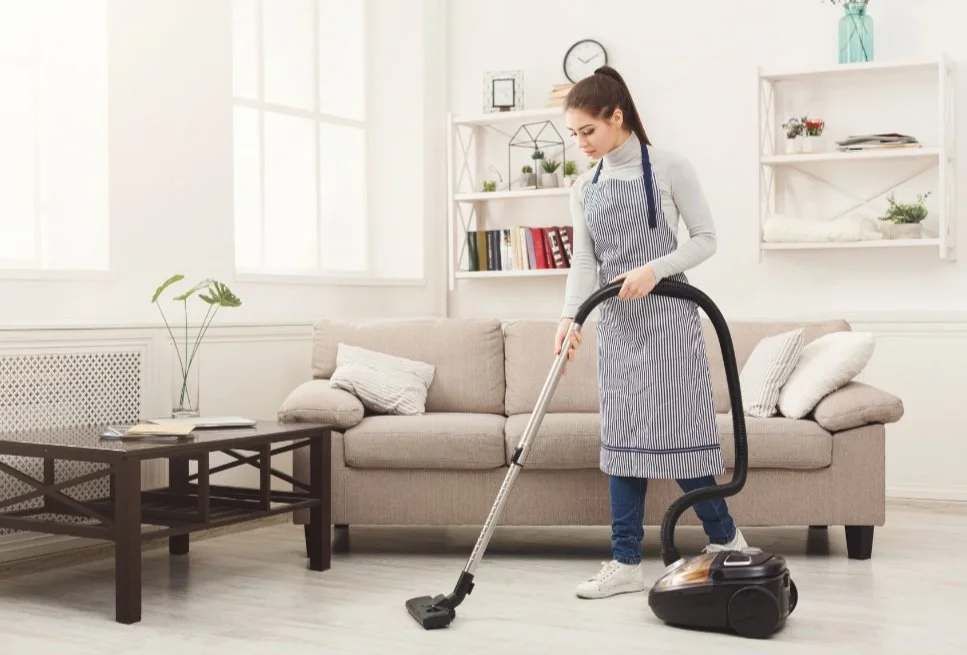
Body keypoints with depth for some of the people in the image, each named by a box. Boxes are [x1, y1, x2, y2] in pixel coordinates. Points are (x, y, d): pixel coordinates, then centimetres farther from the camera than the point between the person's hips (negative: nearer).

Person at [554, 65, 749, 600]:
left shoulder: (668, 168, -5)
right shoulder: (585, 188, 9)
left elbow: (705, 239, -4)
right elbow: (583, 260, 2)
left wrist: (654, 269, -19)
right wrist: (569, 316, -14)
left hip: (667, 314, -5)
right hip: (616, 321, 5)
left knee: (674, 430, -6)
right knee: (623, 436, 4)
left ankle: (725, 539, 15)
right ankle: (626, 562, 9)